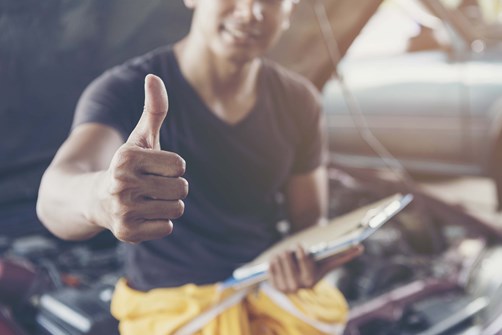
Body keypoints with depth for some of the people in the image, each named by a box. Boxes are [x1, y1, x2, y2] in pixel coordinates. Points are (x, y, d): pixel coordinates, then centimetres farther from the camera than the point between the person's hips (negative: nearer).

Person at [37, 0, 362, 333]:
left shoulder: (298, 101, 1)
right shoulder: (124, 90, -15)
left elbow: (309, 220, 8)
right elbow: (55, 197, -34)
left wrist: (312, 260, -16)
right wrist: (99, 197, -58)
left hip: (272, 283, 4)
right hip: (173, 302, -3)